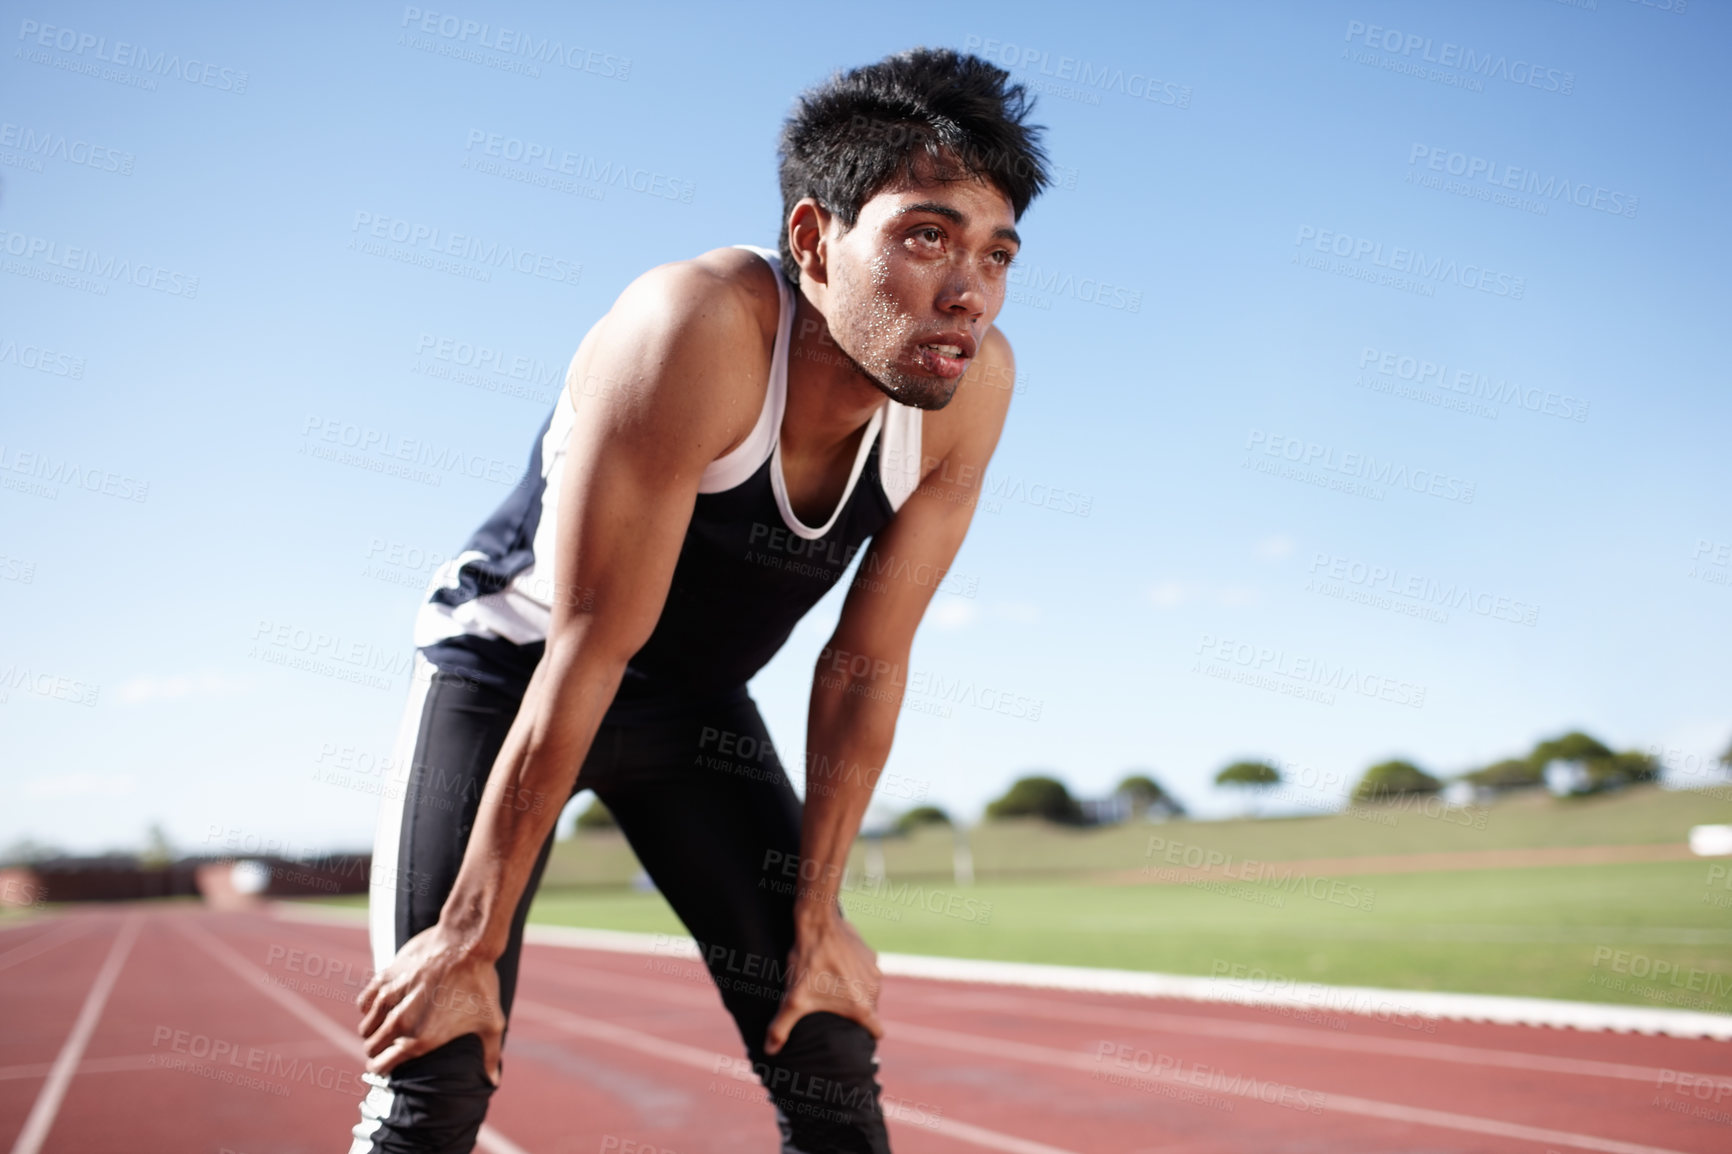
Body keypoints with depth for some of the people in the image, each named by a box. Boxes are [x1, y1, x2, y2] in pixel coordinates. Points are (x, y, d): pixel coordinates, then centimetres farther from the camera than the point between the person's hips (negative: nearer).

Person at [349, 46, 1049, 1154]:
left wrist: (815, 909, -5)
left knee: (833, 1053, 1)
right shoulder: (696, 329, -34)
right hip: (510, 667, -4)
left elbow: (867, 666, -10)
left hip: (695, 705, 5)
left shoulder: (973, 386, -18)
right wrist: (473, 939, -25)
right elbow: (587, 649, -31)